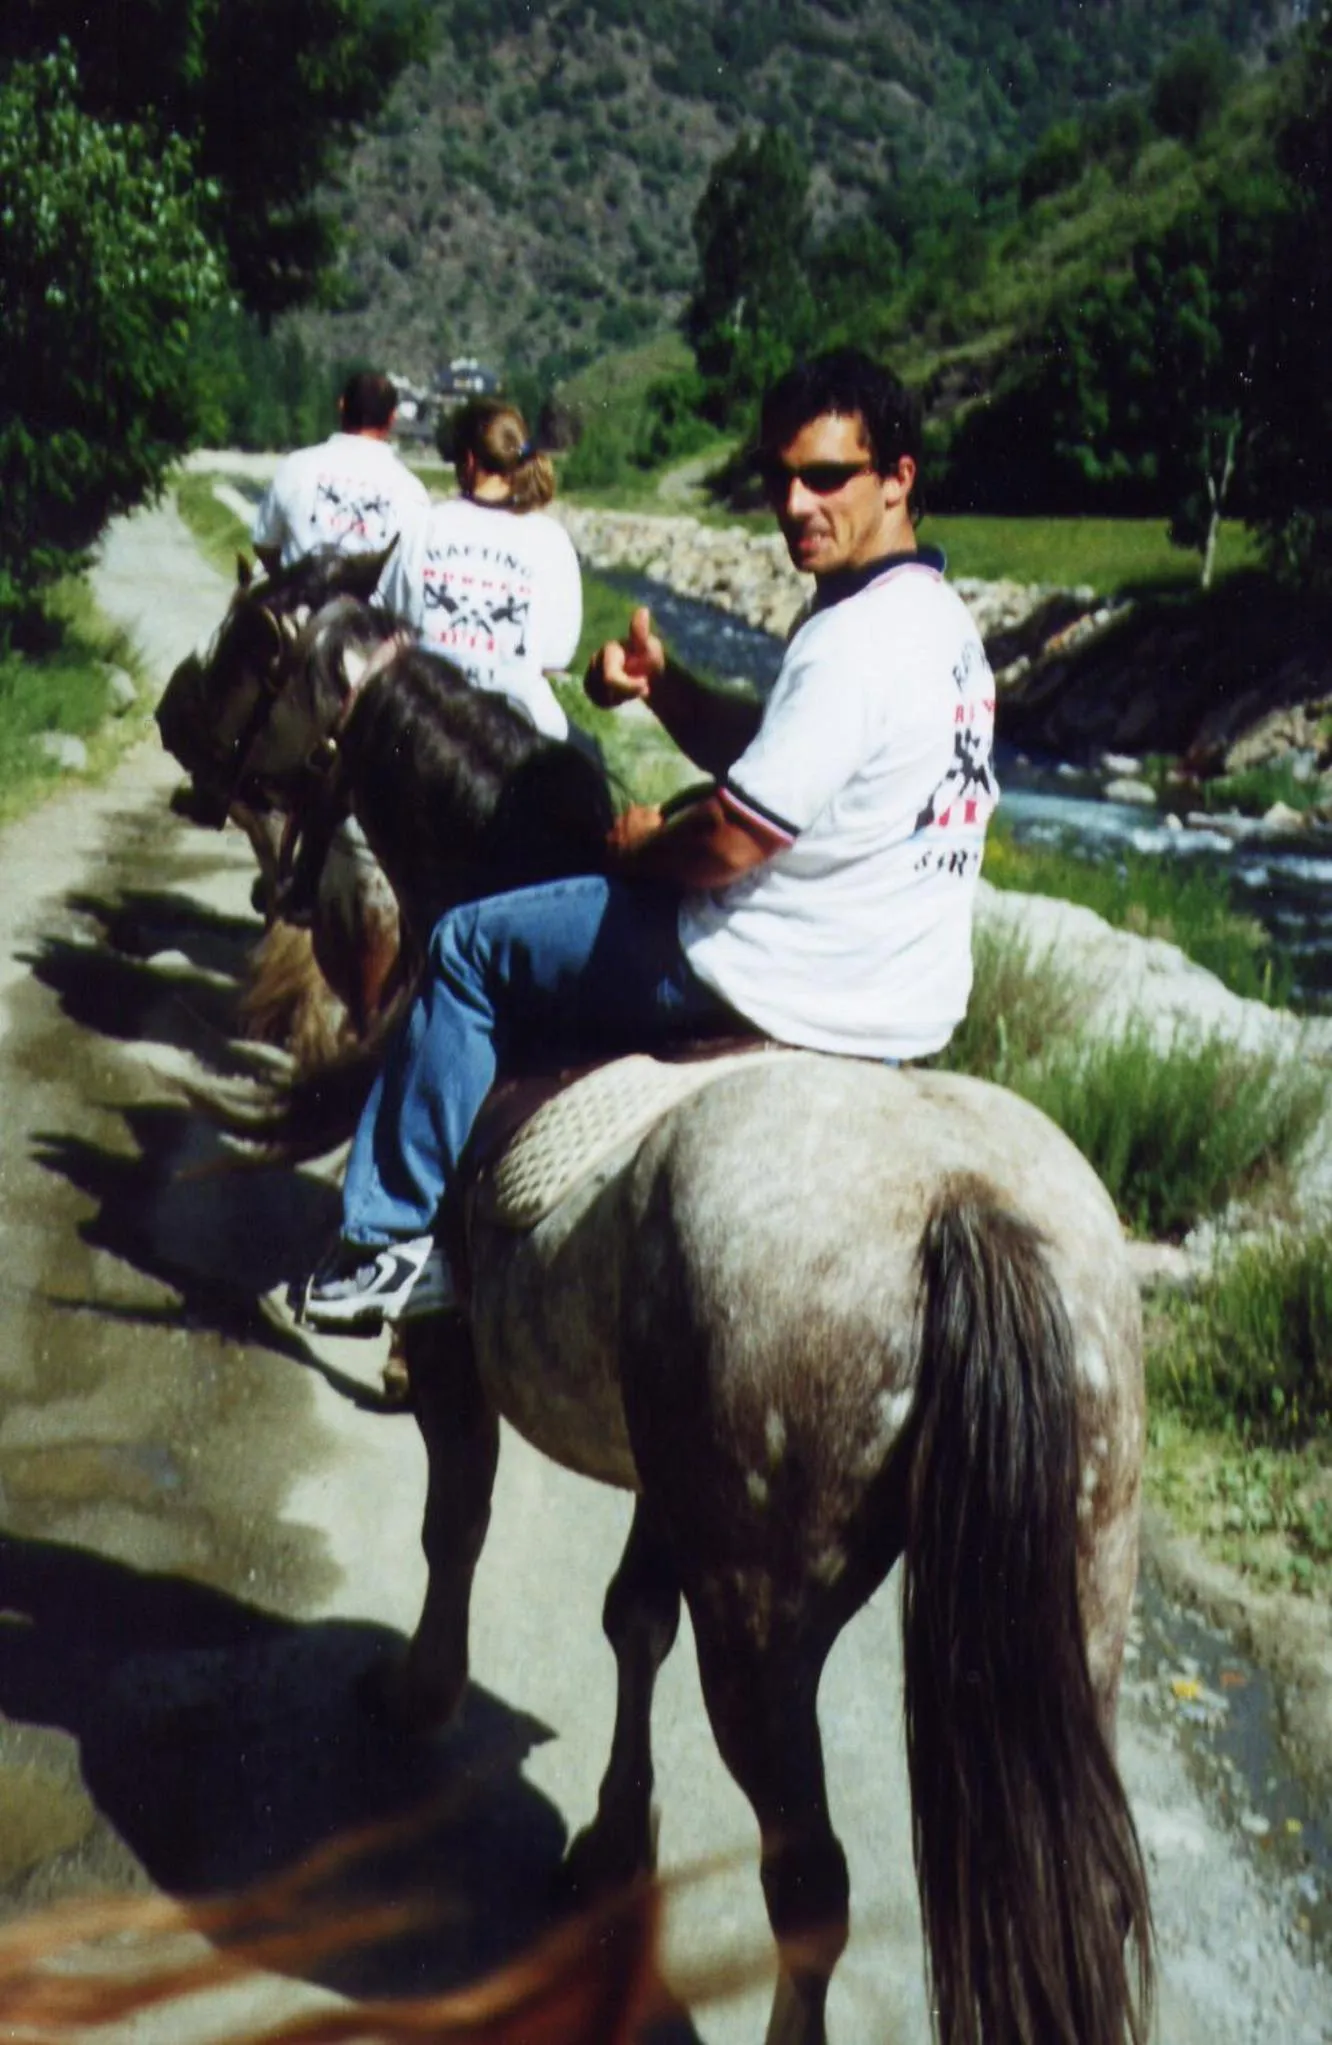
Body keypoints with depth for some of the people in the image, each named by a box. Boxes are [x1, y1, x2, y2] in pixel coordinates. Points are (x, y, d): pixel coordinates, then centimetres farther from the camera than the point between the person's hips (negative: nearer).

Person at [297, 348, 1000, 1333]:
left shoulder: (854, 640, -24)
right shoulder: (940, 617, 7)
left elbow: (729, 843, -26)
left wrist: (640, 844, -5)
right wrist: (665, 686, -2)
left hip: (793, 989, -10)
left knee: (470, 945, 4)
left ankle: (404, 1236, 16)